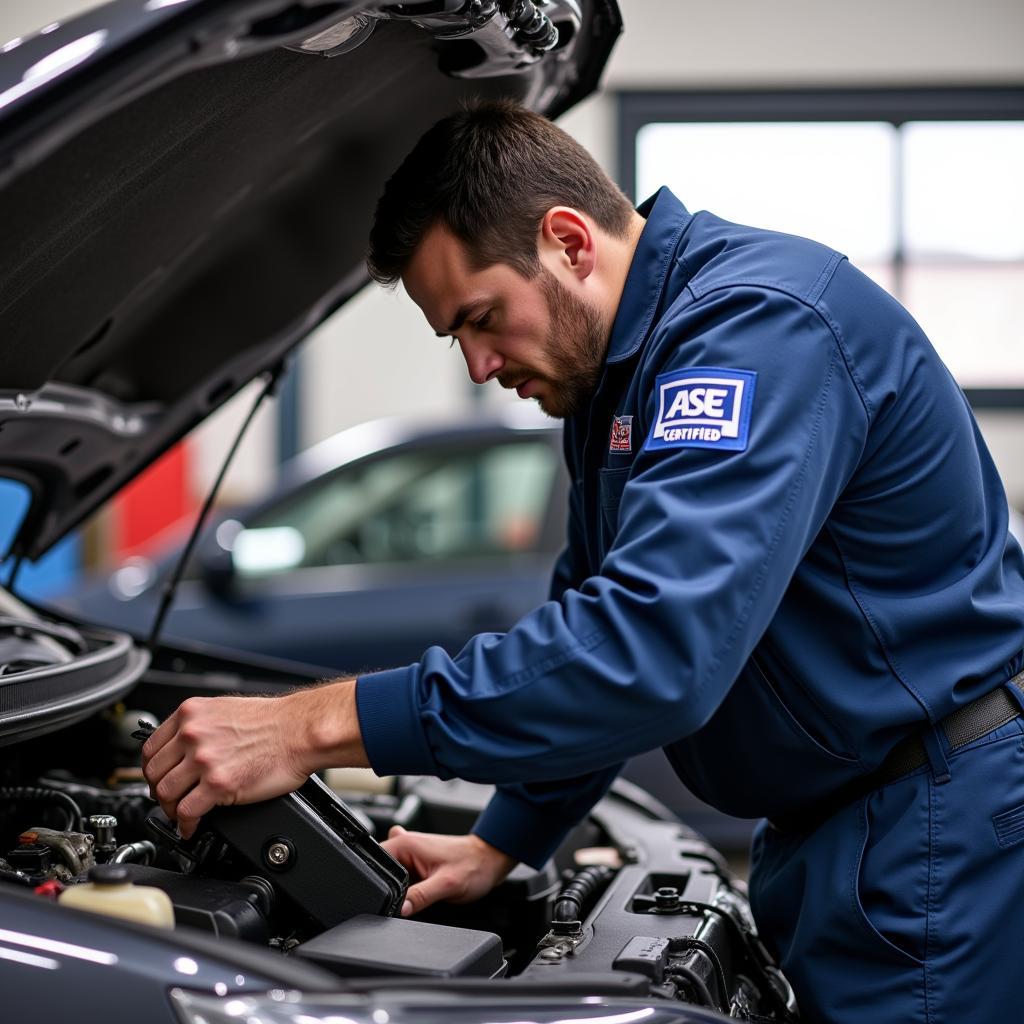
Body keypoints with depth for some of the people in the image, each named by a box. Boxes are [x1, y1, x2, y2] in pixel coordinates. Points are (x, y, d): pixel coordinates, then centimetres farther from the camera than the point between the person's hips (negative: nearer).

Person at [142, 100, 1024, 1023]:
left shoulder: (757, 322, -24)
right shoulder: (614, 375, 9)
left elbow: (654, 646, -36)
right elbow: (599, 611, 18)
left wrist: (319, 726, -34)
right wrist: (501, 843, 13)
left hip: (941, 824, -9)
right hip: (826, 834, 9)